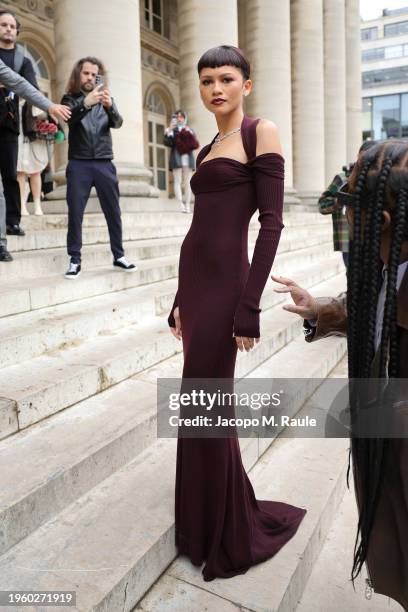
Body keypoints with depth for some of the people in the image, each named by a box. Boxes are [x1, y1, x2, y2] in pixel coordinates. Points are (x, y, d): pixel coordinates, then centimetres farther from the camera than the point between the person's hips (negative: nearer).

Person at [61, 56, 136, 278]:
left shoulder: (106, 98, 13)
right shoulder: (70, 98, 8)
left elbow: (117, 123, -5)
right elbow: (70, 118, -13)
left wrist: (109, 106, -26)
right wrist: (86, 103, -33)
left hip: (104, 163, 2)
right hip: (78, 164, -1)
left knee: (113, 212, 3)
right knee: (75, 212, -3)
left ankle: (119, 256, 13)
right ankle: (75, 260, 3)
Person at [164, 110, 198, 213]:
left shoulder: (189, 130, 18)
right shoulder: (172, 130, 10)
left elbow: (195, 144, 9)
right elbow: (167, 143, -3)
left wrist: (190, 134, -4)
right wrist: (169, 131, -13)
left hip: (188, 158, 2)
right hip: (176, 157, -2)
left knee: (187, 182, 0)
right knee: (178, 181, -10)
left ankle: (187, 205, 0)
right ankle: (181, 204, -15)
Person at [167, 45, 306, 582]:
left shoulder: (261, 133, -3)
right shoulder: (208, 150, 19)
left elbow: (272, 222, -12)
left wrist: (249, 306, -18)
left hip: (223, 282, -8)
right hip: (194, 281, 8)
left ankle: (231, 533, 22)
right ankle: (204, 521, 35)